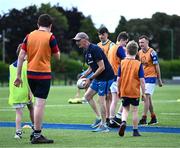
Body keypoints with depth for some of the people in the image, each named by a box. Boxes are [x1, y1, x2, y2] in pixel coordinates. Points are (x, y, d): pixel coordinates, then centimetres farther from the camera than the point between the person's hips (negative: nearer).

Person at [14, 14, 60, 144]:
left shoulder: (29, 36, 8)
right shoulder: (50, 37, -5)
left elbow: (21, 56, 4)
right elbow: (57, 57, 1)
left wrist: (19, 76, 8)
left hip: (30, 73, 5)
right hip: (43, 74, -5)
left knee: (38, 102, 19)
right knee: (40, 104, -5)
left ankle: (36, 132, 20)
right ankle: (37, 135, -5)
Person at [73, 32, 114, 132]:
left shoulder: (94, 49, -20)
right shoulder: (86, 51, 10)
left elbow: (101, 67, -23)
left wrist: (90, 79, -20)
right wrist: (84, 76, 5)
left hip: (106, 76, -10)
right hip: (98, 77, 10)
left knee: (101, 99, -8)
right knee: (88, 96, 11)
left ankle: (104, 126, 0)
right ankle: (99, 118, 17)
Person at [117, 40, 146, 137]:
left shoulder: (122, 63, -4)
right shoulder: (138, 64, -9)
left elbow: (119, 78, -3)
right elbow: (142, 80, -11)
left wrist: (118, 90, 10)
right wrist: (143, 93, -3)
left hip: (124, 92, 2)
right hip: (135, 92, -2)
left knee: (125, 109, 16)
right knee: (135, 110, 9)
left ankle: (123, 122, -11)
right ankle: (135, 131, 14)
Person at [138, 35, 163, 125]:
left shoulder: (152, 52, -12)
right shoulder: (140, 53, 8)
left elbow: (157, 66, -9)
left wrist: (159, 79, -7)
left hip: (151, 77, -7)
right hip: (143, 77, 7)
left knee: (146, 97, -13)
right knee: (148, 98, 11)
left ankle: (144, 118, -13)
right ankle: (153, 118, 20)